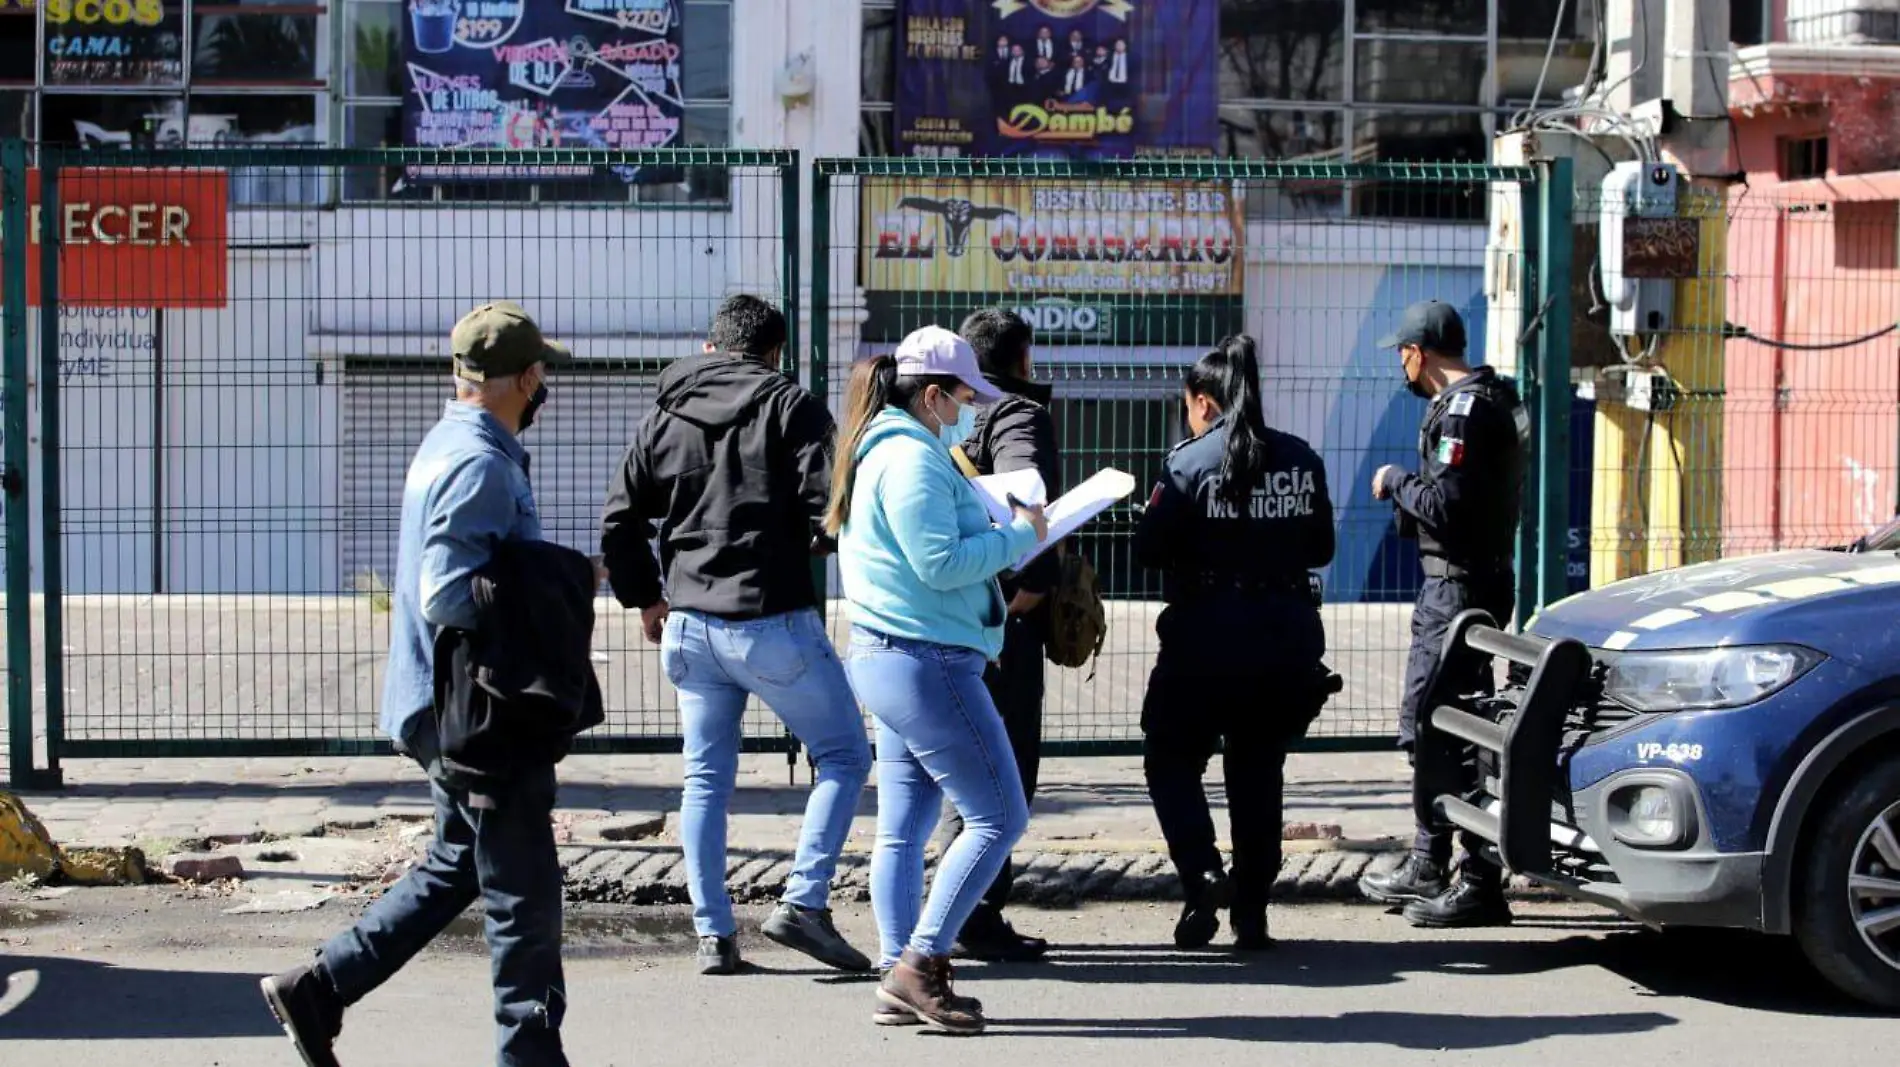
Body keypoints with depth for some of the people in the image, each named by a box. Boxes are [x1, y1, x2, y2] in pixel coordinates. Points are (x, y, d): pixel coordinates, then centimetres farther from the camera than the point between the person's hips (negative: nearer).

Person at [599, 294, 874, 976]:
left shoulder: (665, 419, 11)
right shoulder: (791, 407, -3)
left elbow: (619, 522, 10)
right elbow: (828, 509, -14)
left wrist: (644, 599, 22)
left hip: (691, 626, 5)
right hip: (775, 622, -5)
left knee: (706, 778, 13)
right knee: (844, 756, 8)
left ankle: (713, 935, 9)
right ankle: (804, 903, -5)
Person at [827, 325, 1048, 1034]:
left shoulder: (879, 450, 16)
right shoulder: (913, 457, -16)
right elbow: (940, 563, -22)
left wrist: (1002, 531, 13)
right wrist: (1019, 536, -10)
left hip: (886, 658, 11)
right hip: (928, 662, -11)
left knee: (905, 827, 10)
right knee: (999, 817, -6)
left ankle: (901, 984, 12)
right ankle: (919, 964, -7)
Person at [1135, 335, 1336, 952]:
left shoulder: (1192, 461, -9)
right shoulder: (1301, 461, 4)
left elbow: (1148, 550, -10)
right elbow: (1320, 549, 11)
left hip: (1208, 639, -4)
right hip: (1287, 637, 4)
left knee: (1170, 759, 11)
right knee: (1258, 770, 14)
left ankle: (1202, 874, -10)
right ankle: (1252, 914, 13)